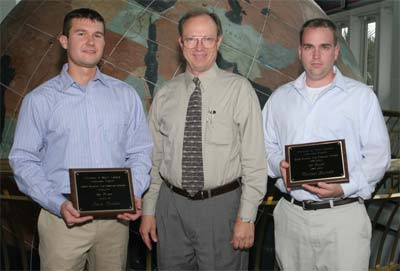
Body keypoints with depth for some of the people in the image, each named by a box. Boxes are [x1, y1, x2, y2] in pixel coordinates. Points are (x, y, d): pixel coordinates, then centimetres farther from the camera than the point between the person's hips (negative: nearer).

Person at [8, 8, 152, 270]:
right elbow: (24, 160, -2)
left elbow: (140, 152, 5)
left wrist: (134, 194, -11)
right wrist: (58, 204, -14)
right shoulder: (39, 99, -1)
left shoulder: (126, 95, 5)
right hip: (63, 217, -2)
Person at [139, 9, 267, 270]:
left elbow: (255, 159, -8)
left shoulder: (239, 90, -7)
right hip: (171, 205, 3)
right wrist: (148, 210, 8)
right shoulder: (165, 95, 3)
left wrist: (247, 217, -10)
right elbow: (154, 157, 8)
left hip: (222, 206, -3)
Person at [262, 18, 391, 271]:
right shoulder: (280, 97, 10)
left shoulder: (361, 95, 0)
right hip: (290, 214, 3)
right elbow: (267, 145, 14)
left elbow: (378, 154, -4)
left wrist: (344, 188, -18)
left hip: (343, 215, -3)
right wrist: (279, 165, -8)